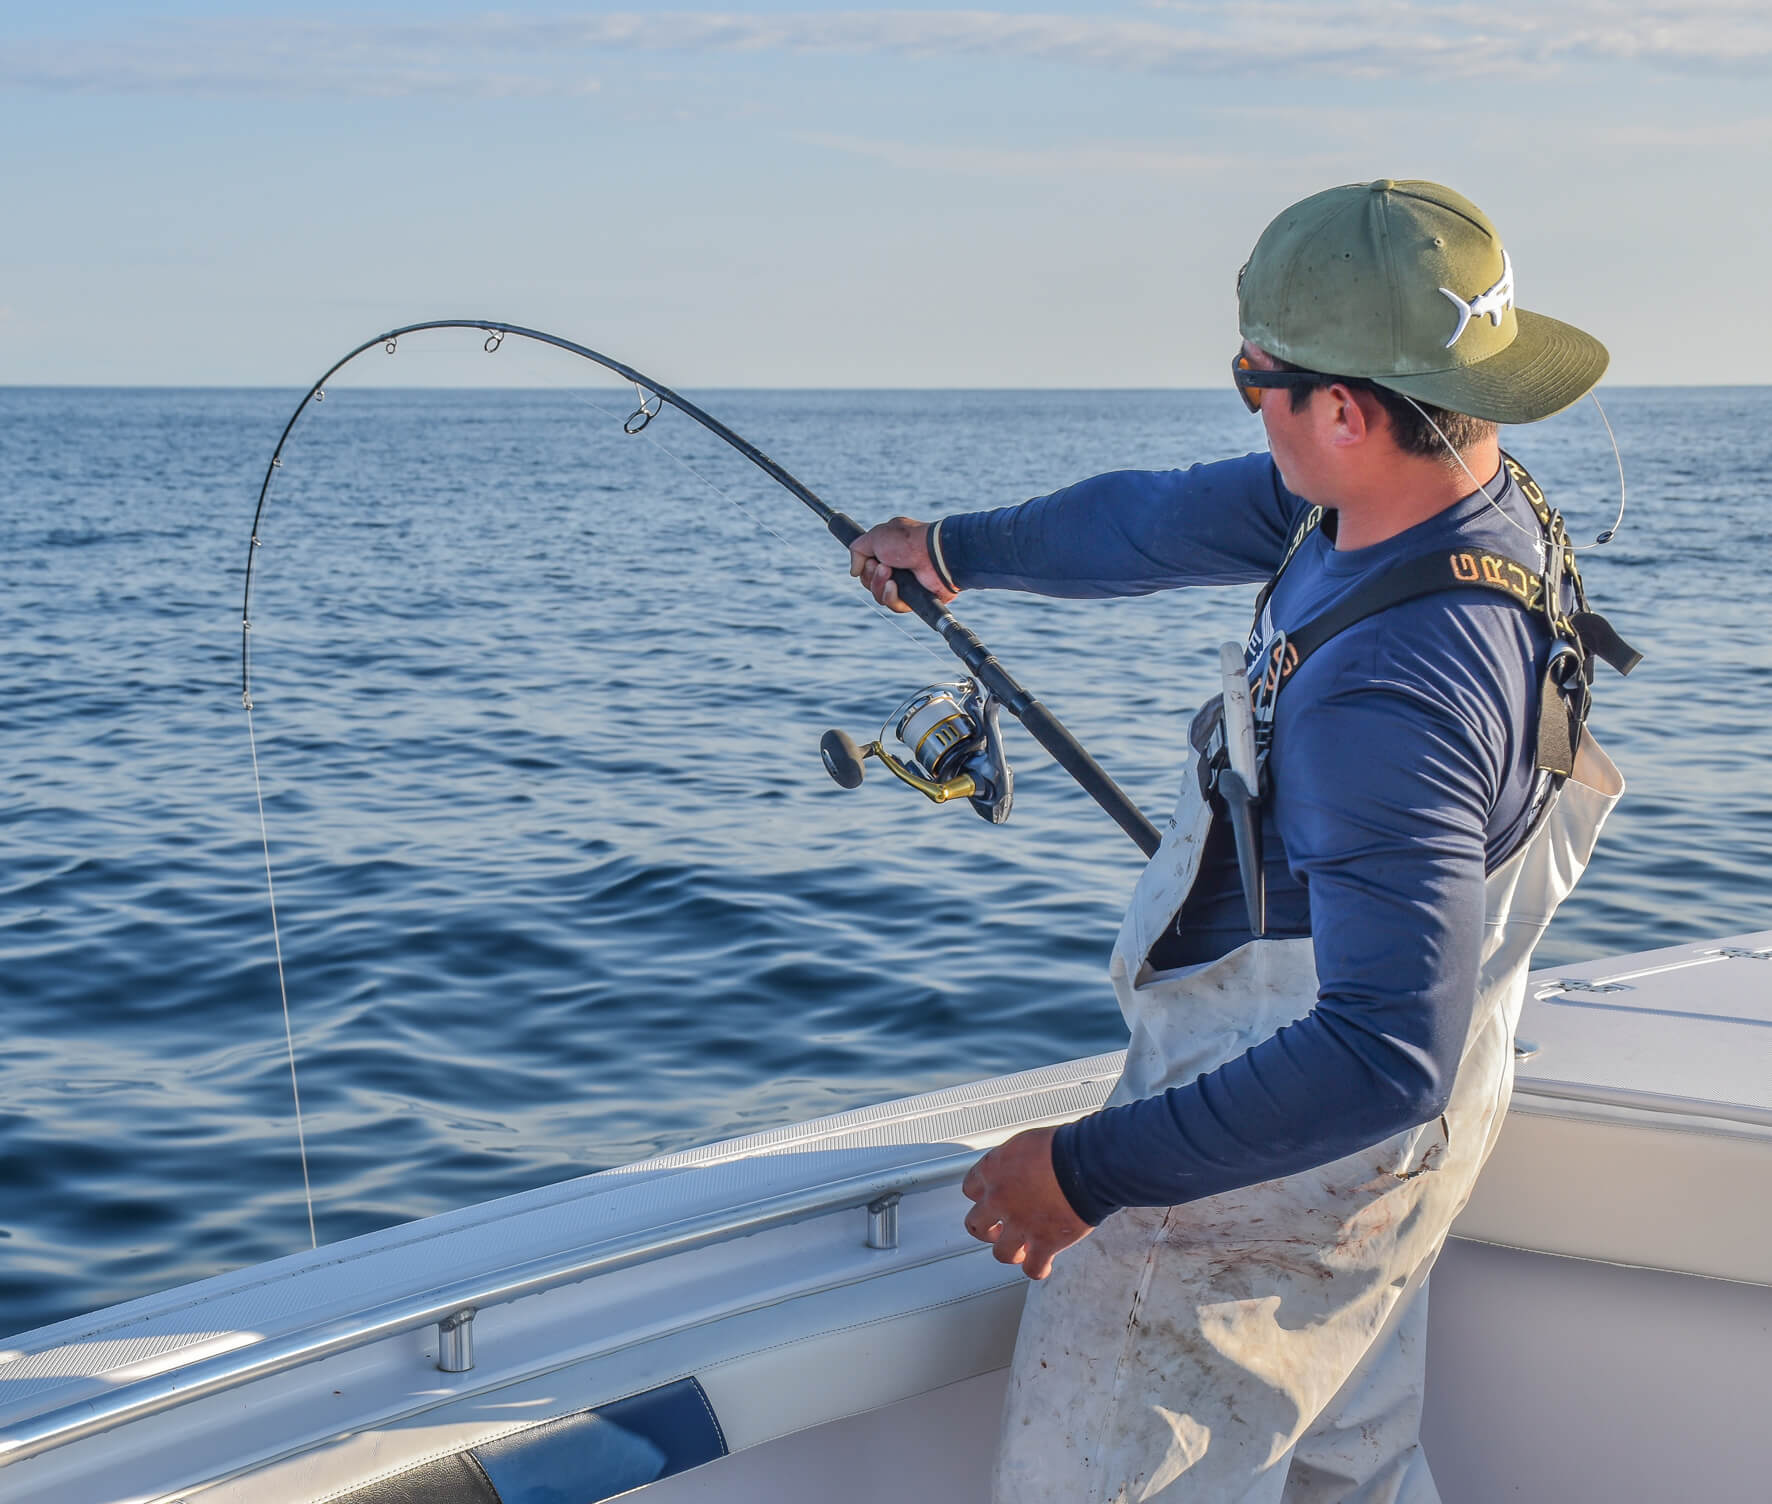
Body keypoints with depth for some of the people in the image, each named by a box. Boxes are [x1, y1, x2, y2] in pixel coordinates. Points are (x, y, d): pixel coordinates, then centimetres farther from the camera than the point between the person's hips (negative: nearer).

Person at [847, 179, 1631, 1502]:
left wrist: (1091, 1170, -33)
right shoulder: (1442, 491, -6)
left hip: (1288, 1140, -10)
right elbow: (1165, 523, 10)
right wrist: (957, 549, 24)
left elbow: (1384, 1056, -38)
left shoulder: (1393, 697, -36)